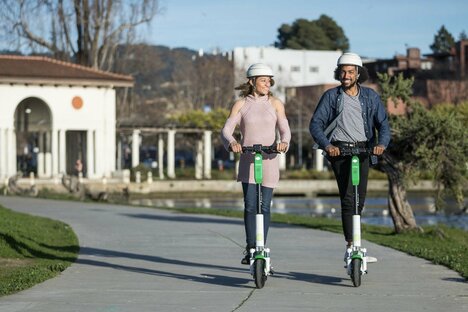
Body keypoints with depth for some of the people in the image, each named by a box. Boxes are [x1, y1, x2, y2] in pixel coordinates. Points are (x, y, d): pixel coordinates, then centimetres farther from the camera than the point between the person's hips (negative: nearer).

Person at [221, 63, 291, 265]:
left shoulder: (275, 104, 6)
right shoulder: (240, 104, 4)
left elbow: (285, 129, -1)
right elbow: (226, 130, -4)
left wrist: (283, 142, -24)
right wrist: (232, 142, -26)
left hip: (269, 160, 1)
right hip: (248, 160, -1)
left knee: (264, 207, 0)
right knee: (250, 206, -9)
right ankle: (250, 249, -1)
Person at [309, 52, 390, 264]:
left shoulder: (370, 96, 8)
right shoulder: (331, 96, 3)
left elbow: (383, 123, 3)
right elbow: (315, 124, -3)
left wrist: (381, 143, -18)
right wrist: (327, 145, -20)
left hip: (363, 150, 3)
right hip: (339, 150, -3)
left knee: (360, 200, 6)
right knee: (348, 198, -13)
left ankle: (351, 248, 21)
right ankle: (352, 248, -16)